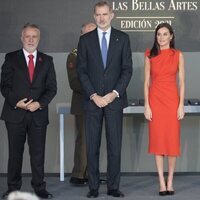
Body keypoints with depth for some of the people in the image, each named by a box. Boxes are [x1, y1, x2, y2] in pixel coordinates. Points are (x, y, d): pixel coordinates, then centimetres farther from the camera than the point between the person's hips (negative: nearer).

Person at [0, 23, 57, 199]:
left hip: (39, 114, 1)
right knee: (15, 153, 4)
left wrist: (39, 103, -10)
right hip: (15, 113, -1)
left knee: (38, 153, 2)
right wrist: (16, 102, -13)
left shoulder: (47, 61, 11)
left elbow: (52, 87, 6)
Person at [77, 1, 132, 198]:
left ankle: (113, 187, 7)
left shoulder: (122, 38, 6)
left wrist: (114, 93, -9)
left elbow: (127, 69, 2)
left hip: (114, 99, 0)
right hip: (92, 100, 0)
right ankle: (93, 187, 7)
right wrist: (94, 95, -8)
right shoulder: (85, 39, 6)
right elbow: (82, 71, 2)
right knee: (92, 146, 1)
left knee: (115, 146, 1)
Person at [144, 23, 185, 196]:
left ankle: (170, 181, 11)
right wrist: (147, 105, -4)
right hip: (155, 100, 0)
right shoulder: (150, 55, 5)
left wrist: (181, 104, -6)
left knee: (173, 140, 1)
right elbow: (147, 82, 4)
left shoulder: (178, 55, 5)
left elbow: (181, 82, 3)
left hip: (172, 100, 0)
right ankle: (162, 182, 5)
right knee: (157, 140, 0)